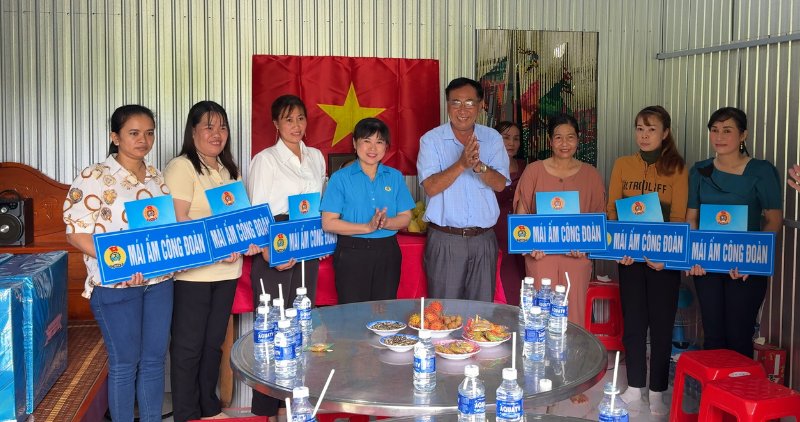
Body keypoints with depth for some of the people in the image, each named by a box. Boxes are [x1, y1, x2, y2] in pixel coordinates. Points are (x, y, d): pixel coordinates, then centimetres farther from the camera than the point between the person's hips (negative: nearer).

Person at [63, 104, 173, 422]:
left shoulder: (156, 177, 10)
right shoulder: (95, 177, -9)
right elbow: (76, 233, -13)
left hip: (159, 280, 6)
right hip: (115, 284, -5)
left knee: (155, 359, 12)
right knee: (125, 364, 5)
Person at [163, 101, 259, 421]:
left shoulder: (230, 170, 15)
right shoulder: (181, 167, -9)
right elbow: (177, 223, -16)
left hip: (227, 271, 7)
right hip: (192, 272, -7)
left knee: (214, 342, 16)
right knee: (188, 345, 3)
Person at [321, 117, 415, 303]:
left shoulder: (395, 177, 7)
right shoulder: (341, 178, -3)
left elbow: (405, 217, 7)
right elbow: (328, 223, -9)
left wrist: (386, 223, -15)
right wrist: (367, 227, -18)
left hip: (387, 253, 3)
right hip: (351, 253, -3)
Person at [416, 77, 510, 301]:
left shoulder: (493, 138, 7)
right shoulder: (432, 139, 0)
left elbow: (500, 184, -3)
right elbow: (431, 187, -11)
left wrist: (478, 166, -22)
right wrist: (461, 164, -23)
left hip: (483, 239, 2)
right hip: (445, 239, -2)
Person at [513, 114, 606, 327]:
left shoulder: (591, 174, 9)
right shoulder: (534, 170, 5)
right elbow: (521, 215, 6)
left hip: (577, 257, 1)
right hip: (540, 255, -1)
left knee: (573, 317, 3)